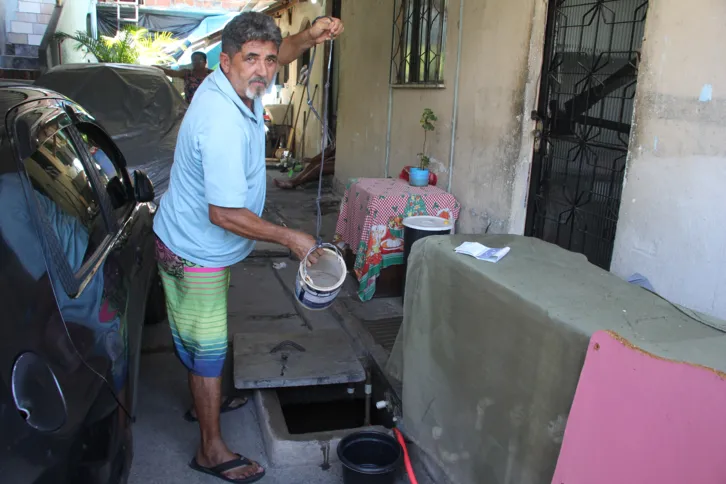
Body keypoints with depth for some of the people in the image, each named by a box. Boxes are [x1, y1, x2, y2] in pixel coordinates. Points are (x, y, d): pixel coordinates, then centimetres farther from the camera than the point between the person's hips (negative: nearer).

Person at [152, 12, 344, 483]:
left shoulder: (238, 86, -6)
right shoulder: (223, 124, -34)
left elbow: (277, 57, 16)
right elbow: (224, 214, -34)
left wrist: (309, 37, -5)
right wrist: (290, 237, -24)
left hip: (203, 245, 9)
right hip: (195, 253, -9)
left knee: (205, 342, 27)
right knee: (209, 348, 3)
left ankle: (205, 398, 50)